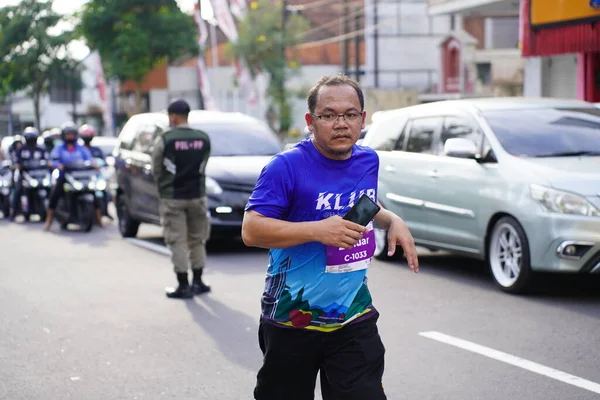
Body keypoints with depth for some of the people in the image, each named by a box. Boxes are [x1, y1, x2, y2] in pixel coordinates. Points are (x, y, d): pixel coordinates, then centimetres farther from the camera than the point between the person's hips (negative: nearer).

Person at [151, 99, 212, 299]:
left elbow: (156, 170, 0)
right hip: (197, 195, 4)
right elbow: (203, 166, 7)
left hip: (172, 198, -3)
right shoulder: (203, 139, 1)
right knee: (197, 240, 14)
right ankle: (197, 282, 19)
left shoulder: (164, 140, -10)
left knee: (177, 241, 1)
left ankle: (183, 286, 1)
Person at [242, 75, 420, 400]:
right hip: (292, 320, -4)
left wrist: (392, 221, 4)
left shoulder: (368, 161, 5)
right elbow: (251, 230, -20)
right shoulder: (287, 166, -15)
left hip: (354, 319, 4)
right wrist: (318, 230, -28)